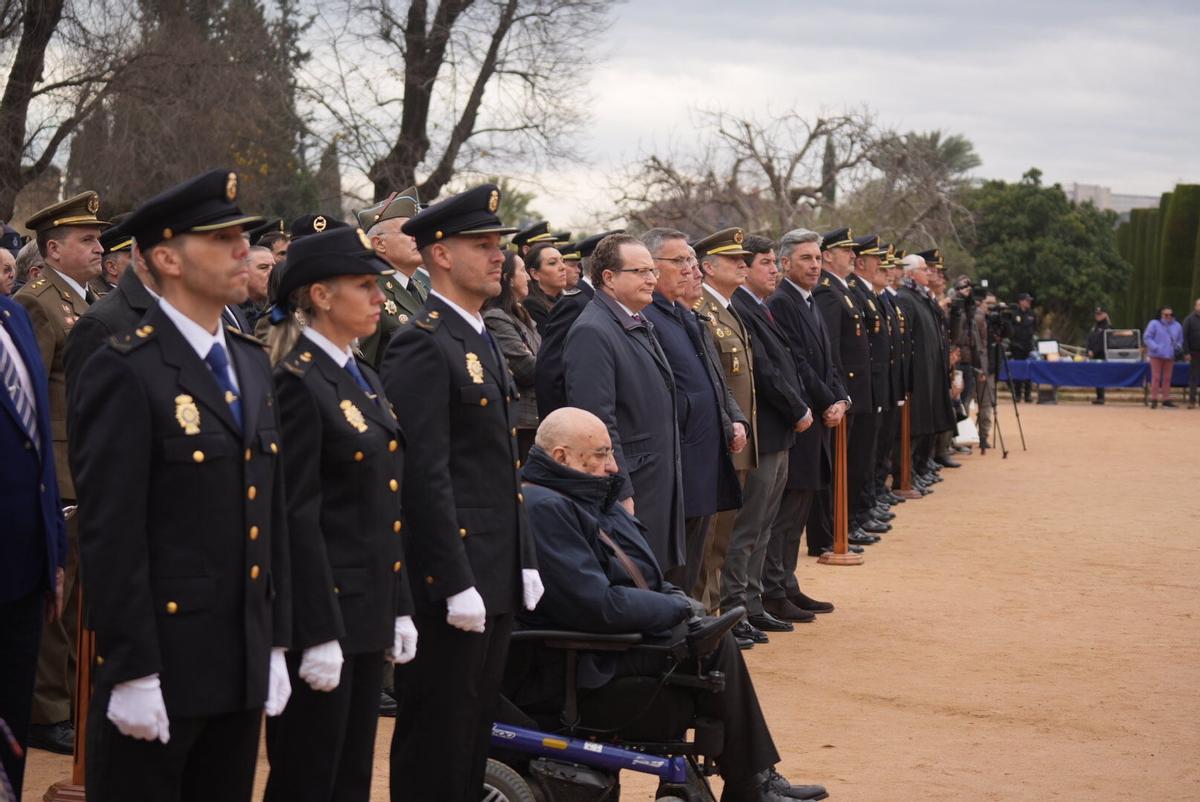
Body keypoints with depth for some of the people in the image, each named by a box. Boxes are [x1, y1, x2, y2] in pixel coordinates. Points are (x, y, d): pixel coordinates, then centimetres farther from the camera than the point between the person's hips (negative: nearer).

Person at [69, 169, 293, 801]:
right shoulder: (124, 373, -12)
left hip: (243, 668, 7)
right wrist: (131, 672, -18)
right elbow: (111, 535, -16)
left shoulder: (251, 361, 13)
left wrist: (276, 644, 13)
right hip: (159, 663, -7)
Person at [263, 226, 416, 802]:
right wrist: (319, 635, -20)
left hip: (368, 611, 9)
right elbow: (297, 517, -18)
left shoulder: (362, 378, 13)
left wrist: (400, 607, 15)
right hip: (323, 609, -9)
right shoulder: (298, 383, -14)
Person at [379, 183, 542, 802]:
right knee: (435, 748, -1)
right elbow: (425, 476, -19)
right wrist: (456, 584, -21)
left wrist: (524, 563, 16)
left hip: (495, 577, 9)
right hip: (448, 584, -9)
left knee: (474, 734, 16)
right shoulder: (422, 345, -14)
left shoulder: (482, 340, 16)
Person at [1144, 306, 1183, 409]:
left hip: (1170, 356, 4)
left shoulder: (1177, 326, 8)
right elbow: (1147, 337, -7)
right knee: (1156, 377, -2)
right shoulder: (1154, 324, -5)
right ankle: (1154, 399, 5)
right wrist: (1155, 347, -19)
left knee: (1167, 378, 8)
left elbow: (1180, 339, 19)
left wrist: (1178, 347, -2)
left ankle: (1166, 399, 15)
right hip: (1156, 355, -4)